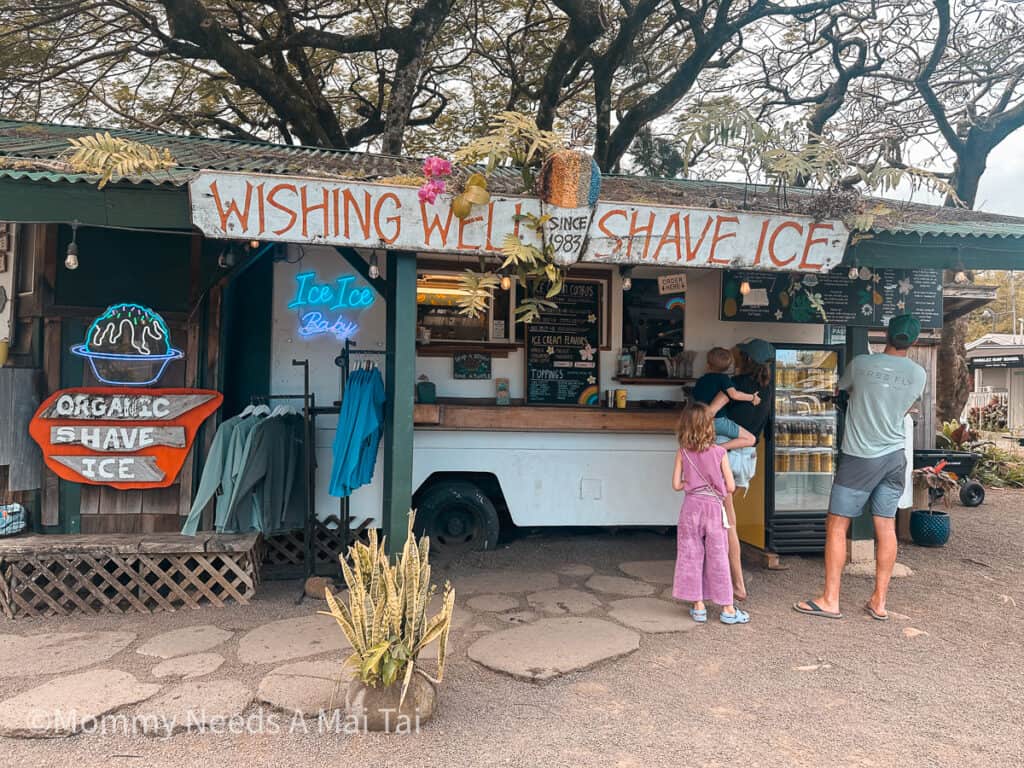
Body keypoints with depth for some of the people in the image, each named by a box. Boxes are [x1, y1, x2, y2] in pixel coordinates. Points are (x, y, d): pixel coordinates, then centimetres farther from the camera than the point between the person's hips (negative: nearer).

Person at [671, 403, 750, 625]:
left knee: (691, 556, 9)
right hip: (714, 507, -1)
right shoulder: (719, 453, -7)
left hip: (691, 508, 1)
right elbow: (730, 487, -4)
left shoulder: (683, 453, -3)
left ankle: (698, 606, 13)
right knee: (718, 559, 6)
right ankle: (727, 608, 12)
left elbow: (677, 484, -1)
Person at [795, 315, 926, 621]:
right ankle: (879, 602, 15)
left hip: (860, 458, -4)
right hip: (895, 457, 4)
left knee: (837, 525, 1)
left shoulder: (861, 363, -9)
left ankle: (830, 600, 3)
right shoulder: (918, 374, 1)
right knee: (886, 527, 8)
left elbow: (844, 388, 10)